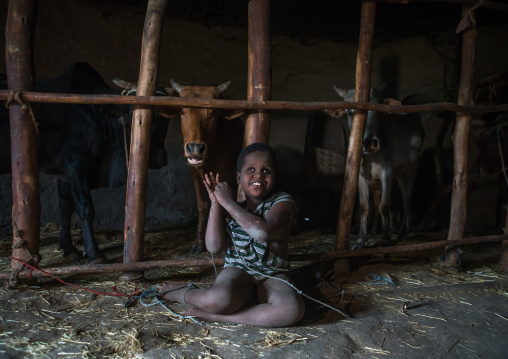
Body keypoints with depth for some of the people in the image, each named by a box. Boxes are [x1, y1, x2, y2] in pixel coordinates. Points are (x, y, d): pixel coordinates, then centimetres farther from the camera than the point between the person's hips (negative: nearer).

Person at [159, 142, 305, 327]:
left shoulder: (282, 202, -5)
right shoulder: (231, 210, 7)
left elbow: (263, 232, -25)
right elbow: (214, 247, -5)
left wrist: (228, 202, -16)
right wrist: (215, 204, -8)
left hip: (273, 275, 0)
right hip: (237, 270, 1)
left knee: (292, 308, -34)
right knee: (218, 298, -35)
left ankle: (216, 316, -25)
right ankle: (186, 293, -1)